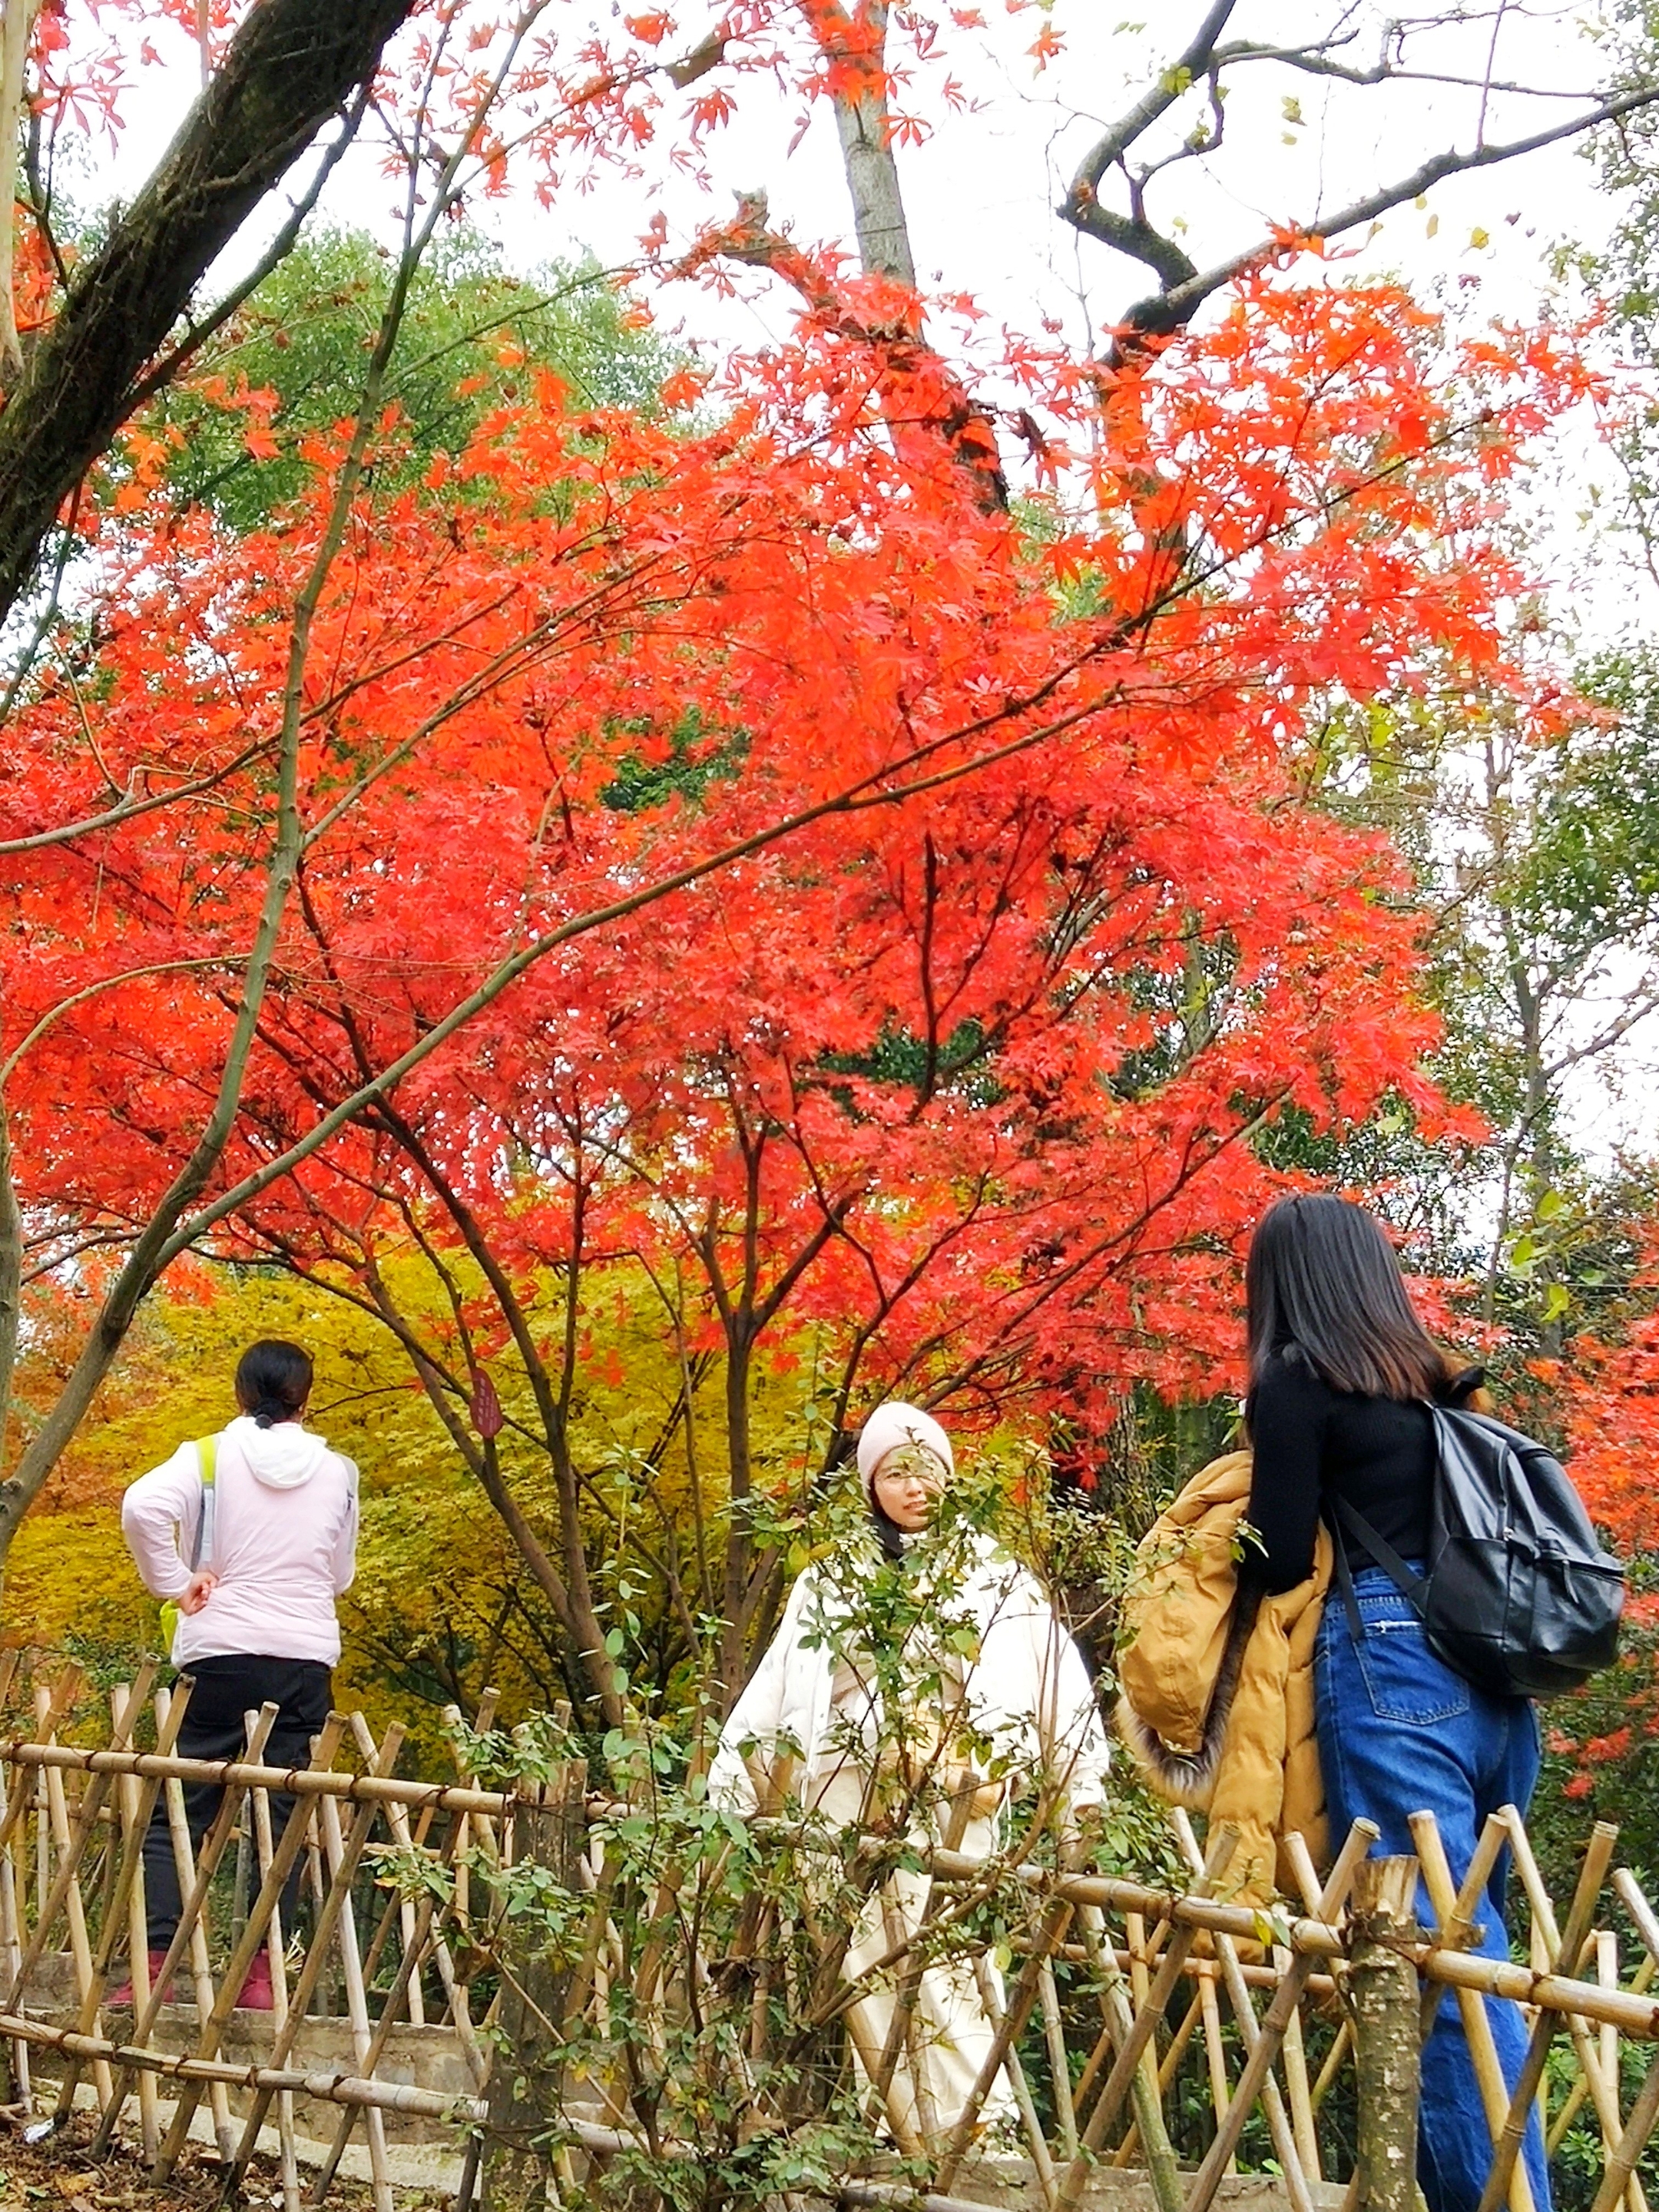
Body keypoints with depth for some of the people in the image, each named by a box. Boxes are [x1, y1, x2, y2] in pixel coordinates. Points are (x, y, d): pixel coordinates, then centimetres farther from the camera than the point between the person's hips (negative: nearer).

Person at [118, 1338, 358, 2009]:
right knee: (282, 1819, 6)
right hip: (308, 1656, 2)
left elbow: (142, 1506, -18)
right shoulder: (337, 1472, 8)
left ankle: (157, 1962, -4)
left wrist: (175, 1583, -8)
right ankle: (261, 1973, 2)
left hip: (222, 1651, -2)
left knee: (179, 1813, 4)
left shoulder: (211, 1455, 0)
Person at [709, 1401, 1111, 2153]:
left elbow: (1060, 1678, 7)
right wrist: (732, 1788, 9)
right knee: (864, 1964, -5)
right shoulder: (831, 1580, 17)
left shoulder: (994, 1574, 13)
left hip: (953, 1799, -2)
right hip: (849, 1795, 2)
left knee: (942, 1952, -14)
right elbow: (774, 1690, 15)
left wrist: (1079, 1784, -2)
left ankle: (975, 2130, -14)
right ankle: (917, 2139, 0)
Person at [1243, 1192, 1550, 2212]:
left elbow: (1280, 1558, -5)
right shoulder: (1441, 1386, 19)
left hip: (1389, 1669, -7)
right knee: (1473, 1949, 13)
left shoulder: (1296, 1383, -1)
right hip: (1499, 1686, 7)